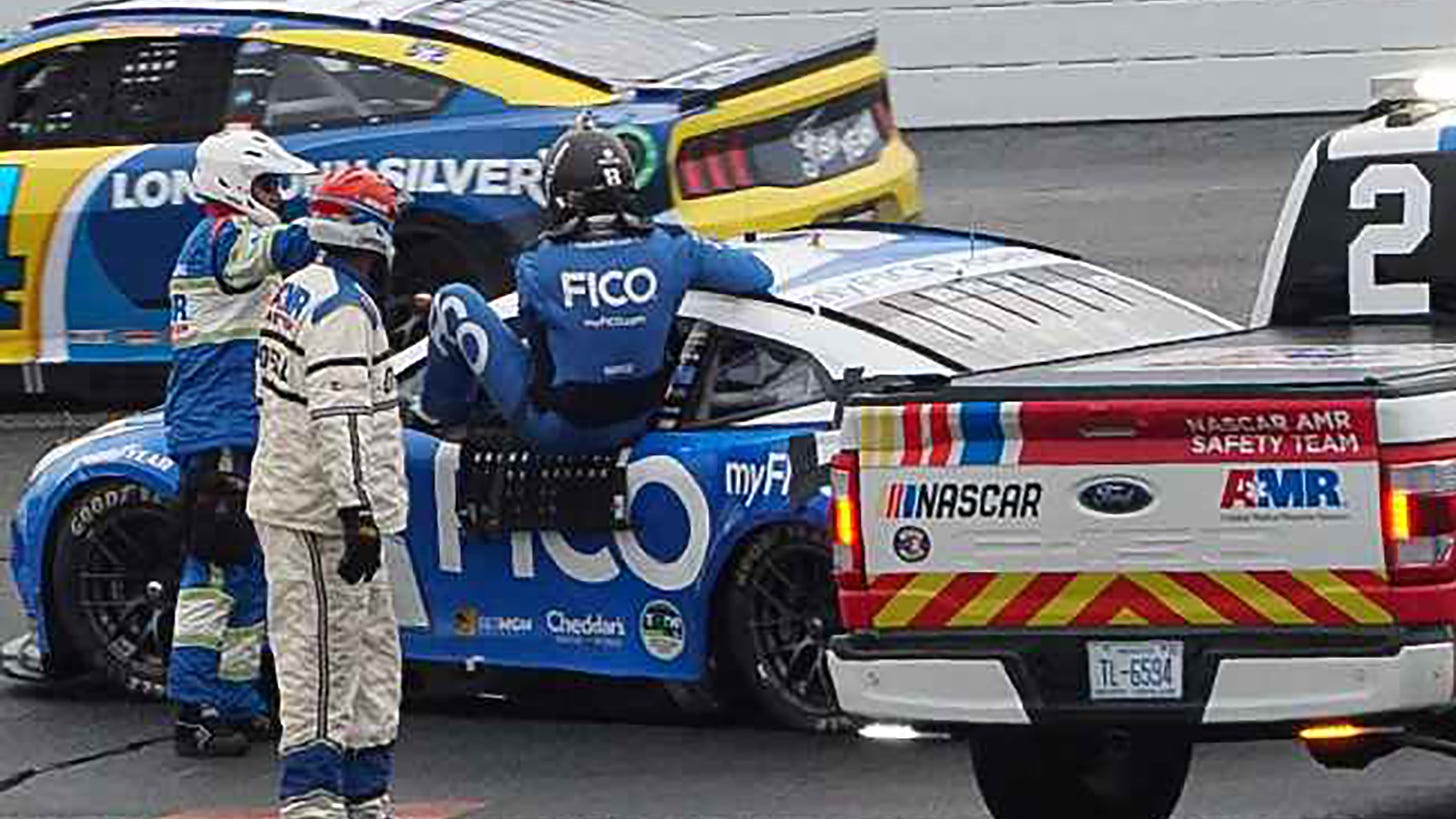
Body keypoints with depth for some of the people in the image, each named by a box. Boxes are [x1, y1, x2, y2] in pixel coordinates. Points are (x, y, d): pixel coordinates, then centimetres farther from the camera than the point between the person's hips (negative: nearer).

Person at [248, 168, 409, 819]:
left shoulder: (295, 293, 15)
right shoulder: (345, 308, -17)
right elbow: (339, 417, -25)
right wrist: (358, 514, -26)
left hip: (289, 502, 10)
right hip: (322, 515, -10)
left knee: (372, 651, 16)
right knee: (320, 657, -7)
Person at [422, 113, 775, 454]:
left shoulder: (537, 265, -19)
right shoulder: (669, 249, -14)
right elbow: (757, 276, -3)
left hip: (553, 430, -4)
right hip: (634, 425, 4)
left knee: (455, 299, 10)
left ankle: (443, 412, 32)